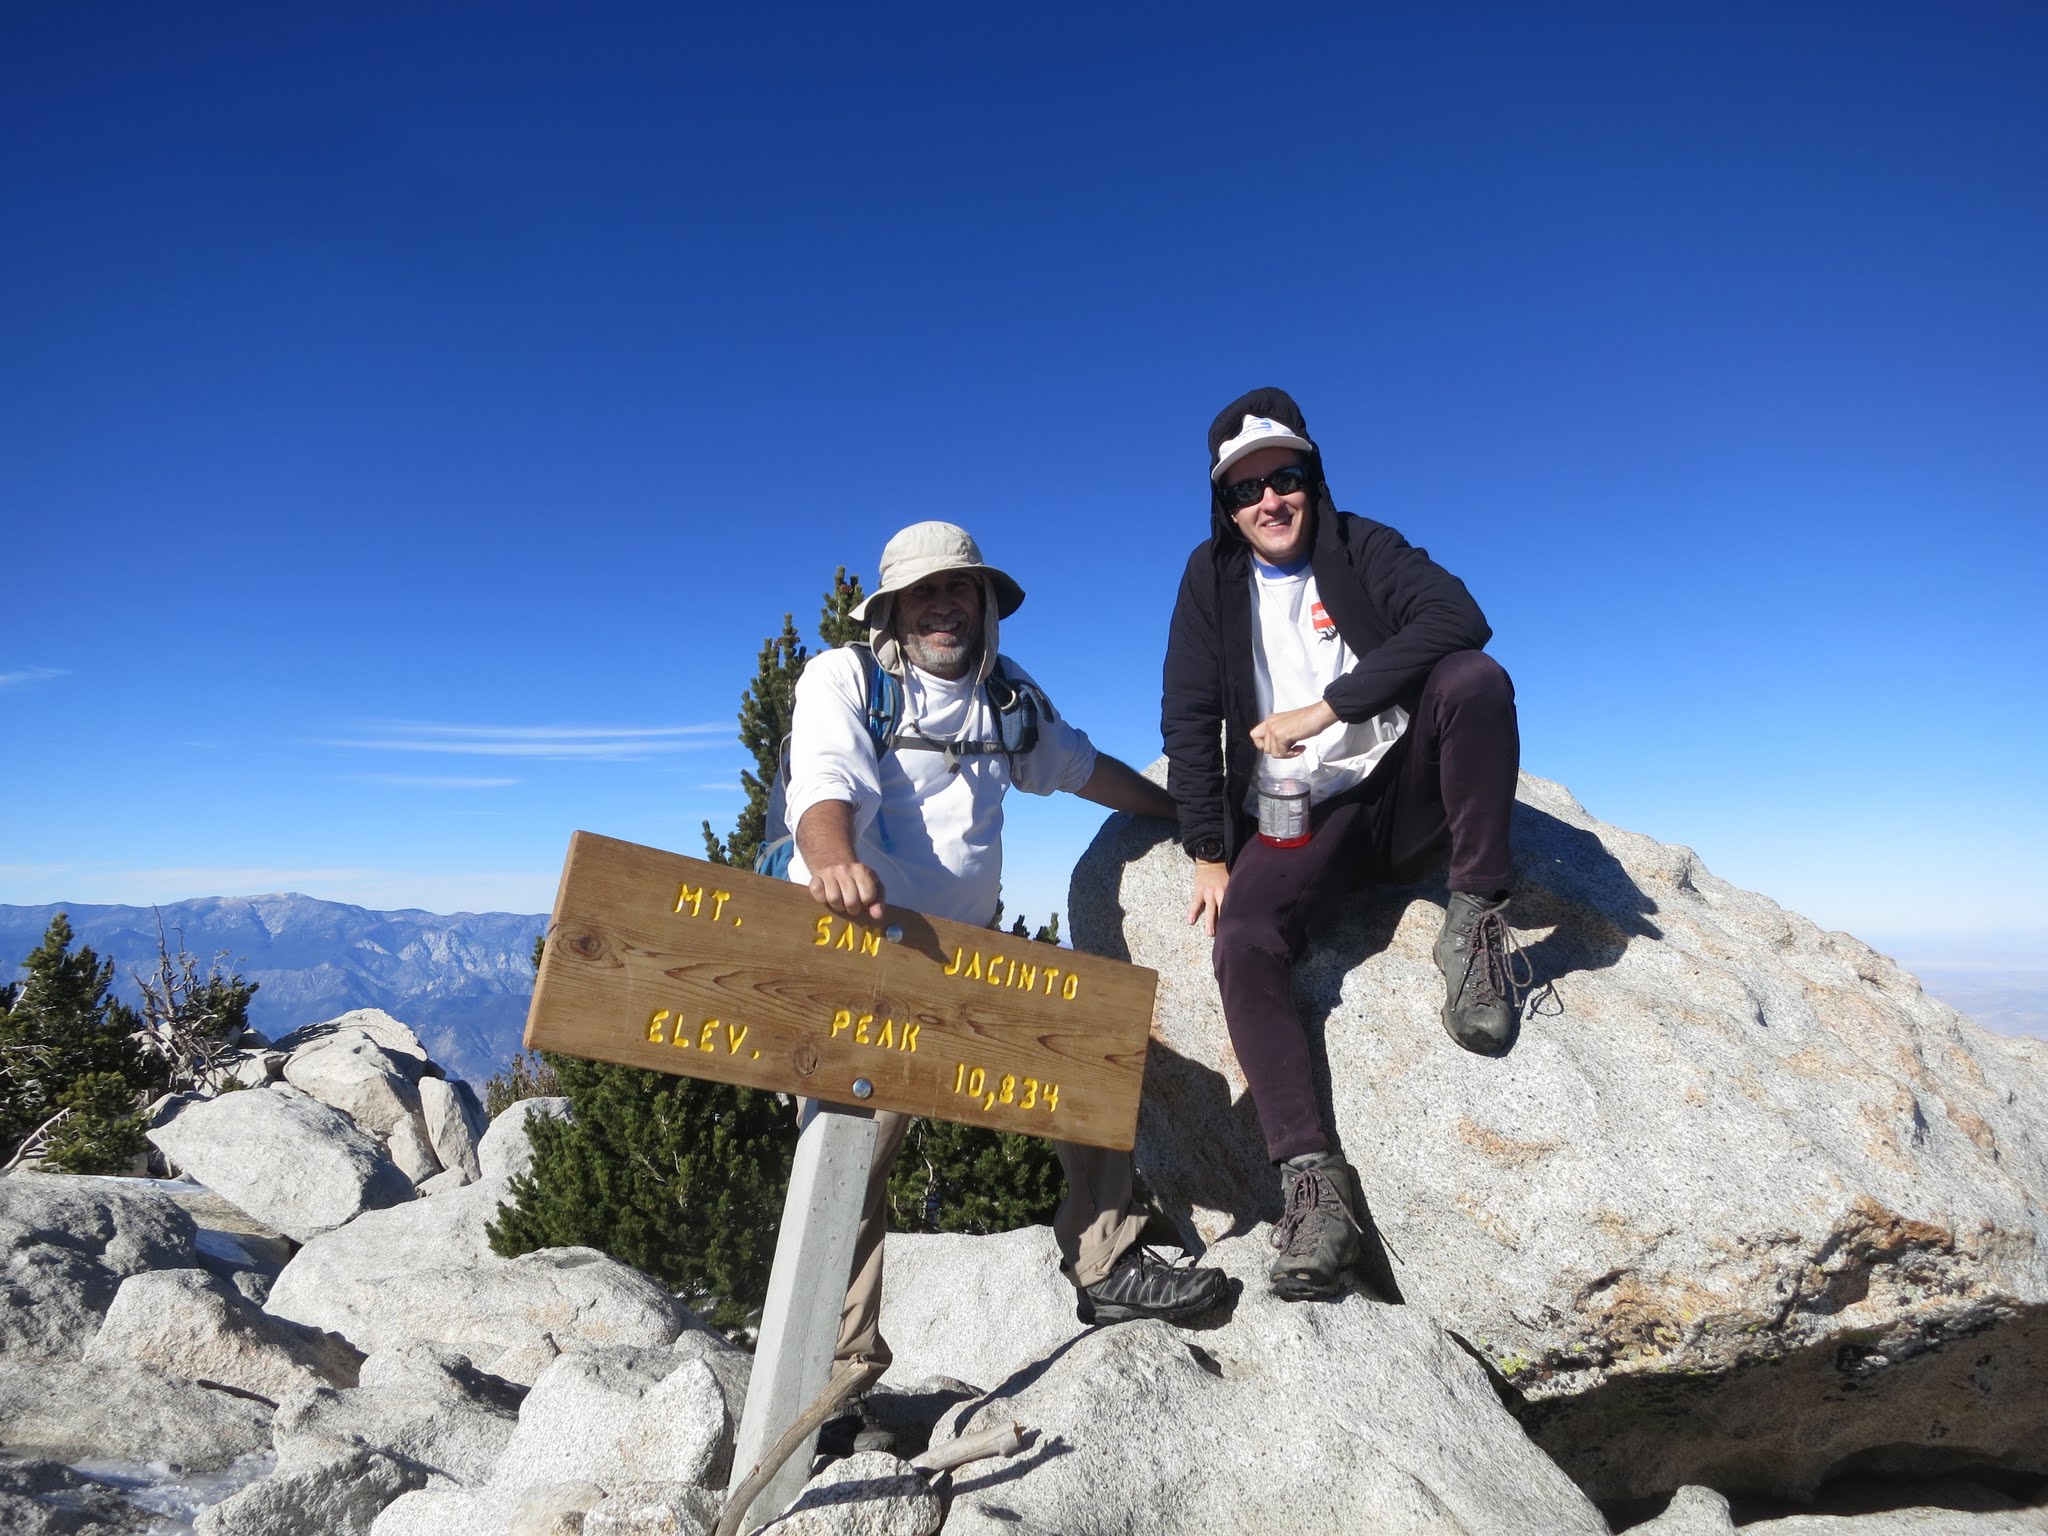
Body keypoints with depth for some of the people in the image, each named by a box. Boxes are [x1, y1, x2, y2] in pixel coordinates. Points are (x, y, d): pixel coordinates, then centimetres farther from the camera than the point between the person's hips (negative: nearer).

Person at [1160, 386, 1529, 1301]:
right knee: (1243, 942, -28)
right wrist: (1209, 855, -7)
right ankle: (1311, 1175, -27)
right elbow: (1189, 720, 2)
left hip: (1404, 793, 0)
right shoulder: (1212, 579, 7)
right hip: (1295, 823, 1)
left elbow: (1458, 618, -19)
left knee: (1473, 678, -29)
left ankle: (1476, 919, -18)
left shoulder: (1361, 547, 1)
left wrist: (1325, 708, -26)